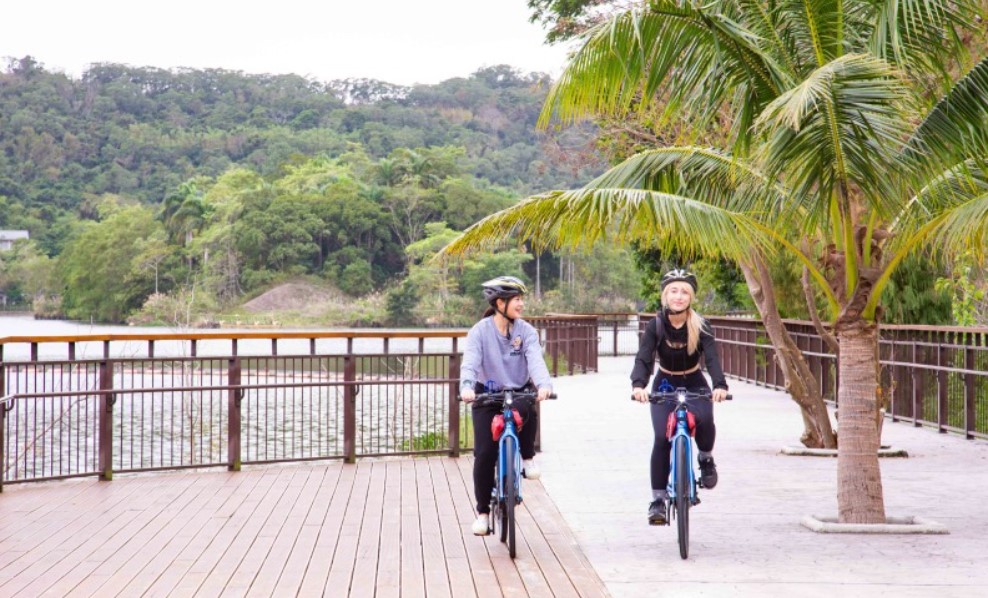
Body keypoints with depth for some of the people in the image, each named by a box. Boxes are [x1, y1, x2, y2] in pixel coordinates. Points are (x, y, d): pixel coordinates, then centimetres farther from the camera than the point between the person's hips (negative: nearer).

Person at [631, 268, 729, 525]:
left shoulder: (700, 325, -17)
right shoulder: (656, 325, -17)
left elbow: (712, 358, -28)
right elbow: (643, 358, -26)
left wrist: (720, 385, -48)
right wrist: (638, 385, -47)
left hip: (694, 383, 0)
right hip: (665, 385, 0)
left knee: (704, 420, -30)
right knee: (662, 438, -15)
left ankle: (706, 459, 3)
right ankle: (657, 499, -5)